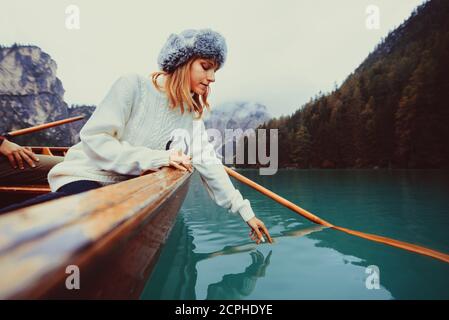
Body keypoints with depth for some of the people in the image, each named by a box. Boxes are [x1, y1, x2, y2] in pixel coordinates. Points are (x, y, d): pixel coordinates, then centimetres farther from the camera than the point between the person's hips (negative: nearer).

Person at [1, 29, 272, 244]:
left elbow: (210, 166, 3)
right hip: (85, 177, -7)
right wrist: (156, 157, -23)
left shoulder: (192, 115, 6)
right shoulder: (134, 86, -10)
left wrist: (245, 211, 2)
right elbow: (94, 139, -15)